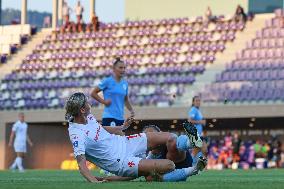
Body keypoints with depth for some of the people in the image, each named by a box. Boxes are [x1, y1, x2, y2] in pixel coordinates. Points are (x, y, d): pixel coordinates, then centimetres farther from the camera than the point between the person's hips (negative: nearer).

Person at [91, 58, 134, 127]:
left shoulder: (125, 83, 12)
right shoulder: (108, 81, -5)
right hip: (109, 117, -7)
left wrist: (131, 110, 9)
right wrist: (104, 102, -8)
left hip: (121, 118, 7)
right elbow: (93, 93, -1)